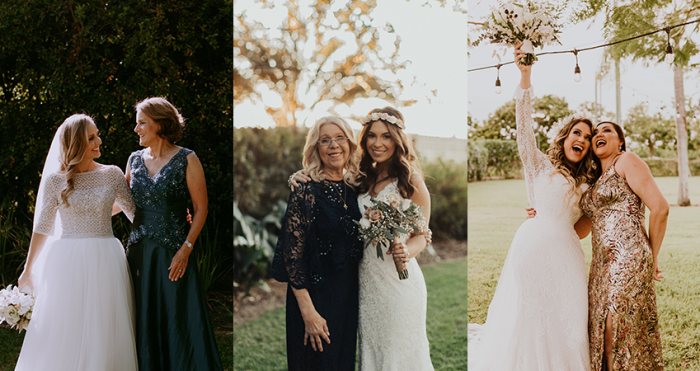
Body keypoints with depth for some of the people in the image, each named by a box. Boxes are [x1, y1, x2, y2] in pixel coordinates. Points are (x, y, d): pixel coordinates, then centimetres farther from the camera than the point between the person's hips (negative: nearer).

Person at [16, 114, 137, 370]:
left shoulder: (112, 174, 3)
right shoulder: (55, 180, -1)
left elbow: (136, 213, 8)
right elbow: (42, 227, 6)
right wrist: (28, 269, 11)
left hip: (105, 262, 1)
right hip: (68, 264, -1)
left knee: (104, 333, 5)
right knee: (63, 335, 4)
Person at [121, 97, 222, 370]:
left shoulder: (187, 160, -5)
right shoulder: (135, 160, 9)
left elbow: (201, 208, -5)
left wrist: (186, 249, -12)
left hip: (173, 253, -5)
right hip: (139, 252, 5)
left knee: (179, 321, -3)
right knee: (144, 323, 7)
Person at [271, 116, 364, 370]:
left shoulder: (353, 191, 4)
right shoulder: (306, 194, -15)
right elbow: (292, 255, -16)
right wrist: (308, 313, -18)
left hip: (349, 294, 6)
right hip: (316, 294, -6)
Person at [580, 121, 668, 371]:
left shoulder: (627, 161, -1)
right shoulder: (595, 182, 22)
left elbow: (660, 208, -8)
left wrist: (653, 257, -1)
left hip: (628, 261, -8)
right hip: (602, 264, 8)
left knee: (617, 333, -8)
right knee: (600, 334, 7)